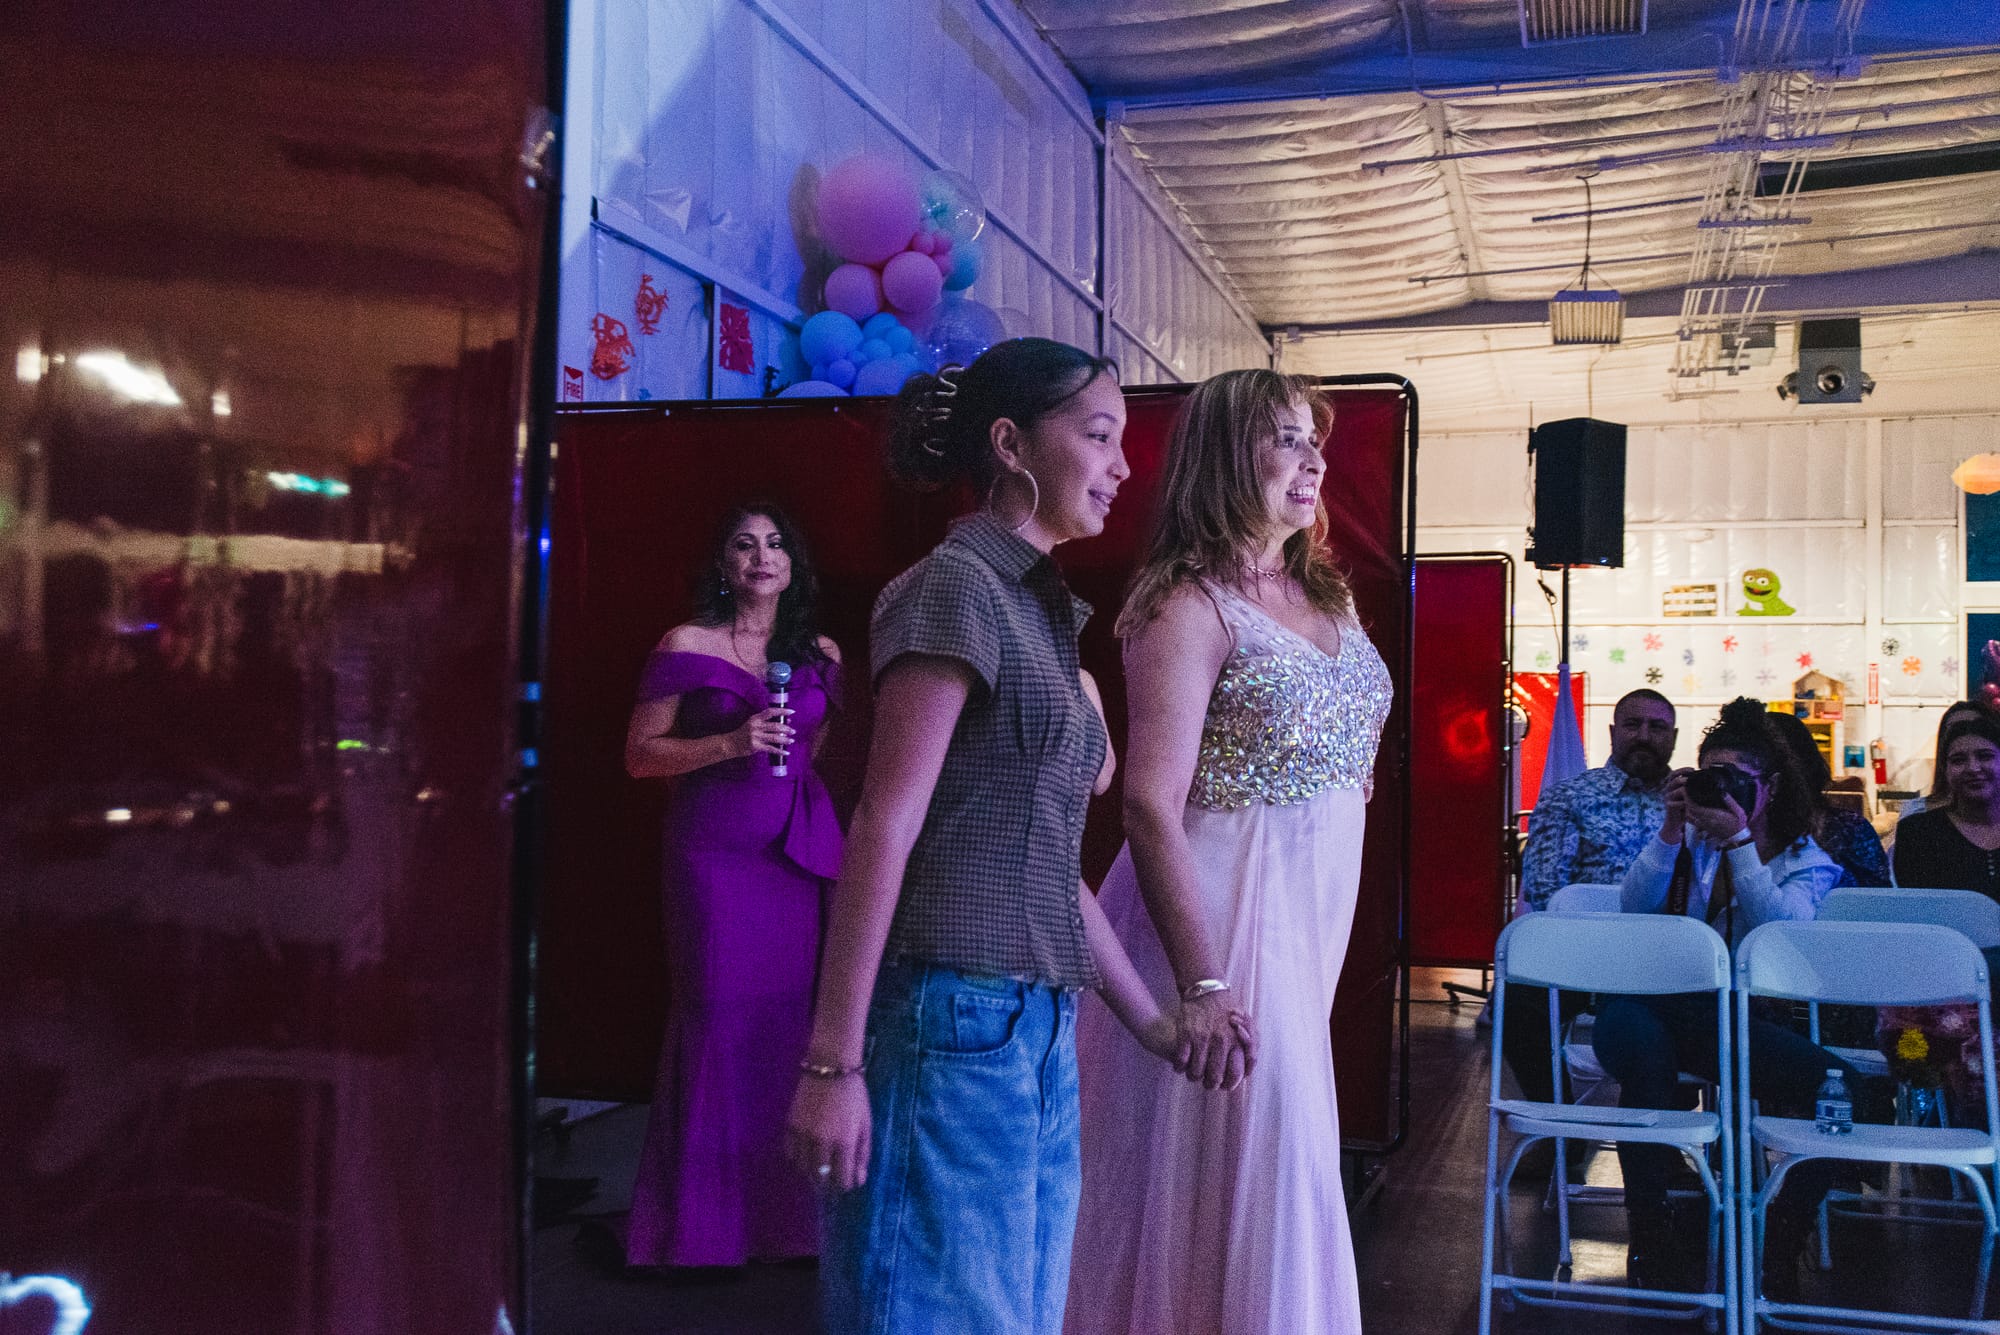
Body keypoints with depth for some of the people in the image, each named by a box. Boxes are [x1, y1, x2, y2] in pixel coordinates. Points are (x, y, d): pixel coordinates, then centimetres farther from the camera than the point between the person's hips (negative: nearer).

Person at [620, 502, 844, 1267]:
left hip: (799, 855, 4)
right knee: (720, 1020, -4)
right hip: (715, 852, -3)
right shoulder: (688, 646, 1)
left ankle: (780, 1217, 14)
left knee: (789, 1018, 1)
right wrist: (731, 745, -15)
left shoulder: (821, 654, 12)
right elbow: (640, 754, -3)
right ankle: (705, 1227, 10)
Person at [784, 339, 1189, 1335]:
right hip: (954, 1023, -8)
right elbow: (885, 828, -15)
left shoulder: (1039, 610, 17)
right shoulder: (956, 590, -8)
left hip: (1038, 1030, 8)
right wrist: (832, 1060, -18)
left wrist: (1146, 1018, 19)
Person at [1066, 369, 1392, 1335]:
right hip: (1223, 911, -8)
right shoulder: (1189, 605, -14)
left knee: (1286, 1173, 17)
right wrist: (1201, 985, -25)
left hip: (1312, 917, 8)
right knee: (1229, 1182, -1)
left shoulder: (1322, 595, 11)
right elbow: (1150, 805, -21)